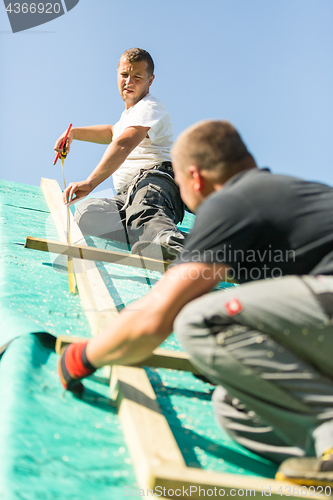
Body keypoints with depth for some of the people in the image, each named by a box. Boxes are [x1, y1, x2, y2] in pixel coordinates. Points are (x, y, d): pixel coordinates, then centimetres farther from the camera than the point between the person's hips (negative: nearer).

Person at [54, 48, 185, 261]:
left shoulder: (149, 108, -1)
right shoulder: (132, 111, 34)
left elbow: (123, 144, -20)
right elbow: (112, 132, 56)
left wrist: (90, 182, -33)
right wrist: (74, 133, 45)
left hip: (153, 181, -9)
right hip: (128, 195, 9)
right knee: (86, 213, -22)